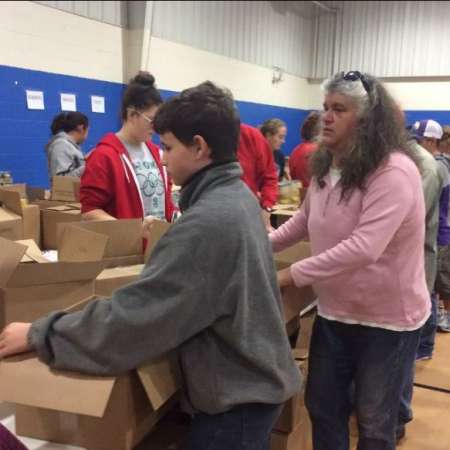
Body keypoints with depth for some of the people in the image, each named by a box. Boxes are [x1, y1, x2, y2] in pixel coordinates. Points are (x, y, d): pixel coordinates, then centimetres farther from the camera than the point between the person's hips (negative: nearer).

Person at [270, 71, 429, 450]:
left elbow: (363, 248, -34)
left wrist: (292, 275, -32)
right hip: (334, 312, 7)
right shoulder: (326, 167, 2)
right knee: (322, 407, 19)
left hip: (387, 320, -7)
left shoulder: (394, 171, -25)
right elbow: (304, 221, 15)